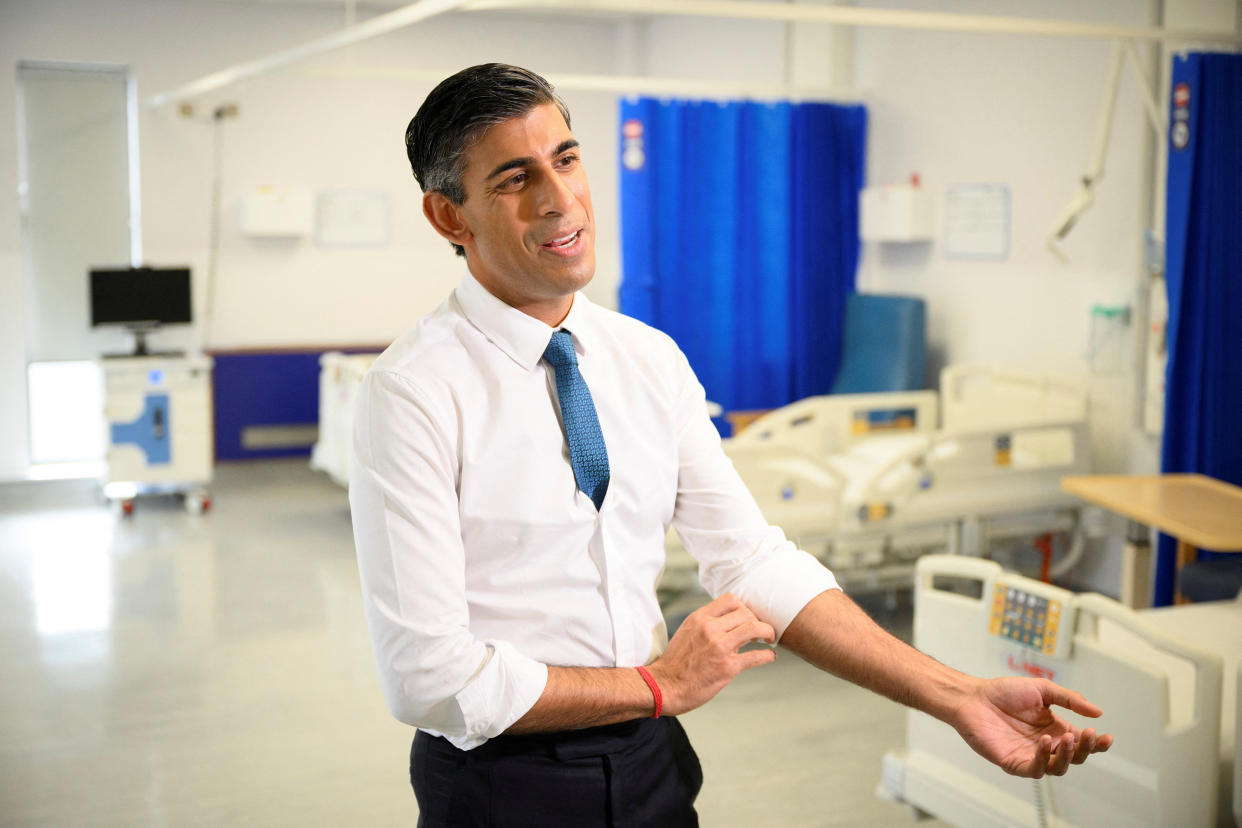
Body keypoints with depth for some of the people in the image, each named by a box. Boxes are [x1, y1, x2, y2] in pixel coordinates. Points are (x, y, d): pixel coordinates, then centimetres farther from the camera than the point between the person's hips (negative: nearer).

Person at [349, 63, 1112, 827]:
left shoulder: (651, 360, 0)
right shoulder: (413, 392, -17)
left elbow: (755, 562, -2)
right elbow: (426, 676, -20)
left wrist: (959, 698, -9)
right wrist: (661, 686, -14)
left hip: (654, 764, 5)